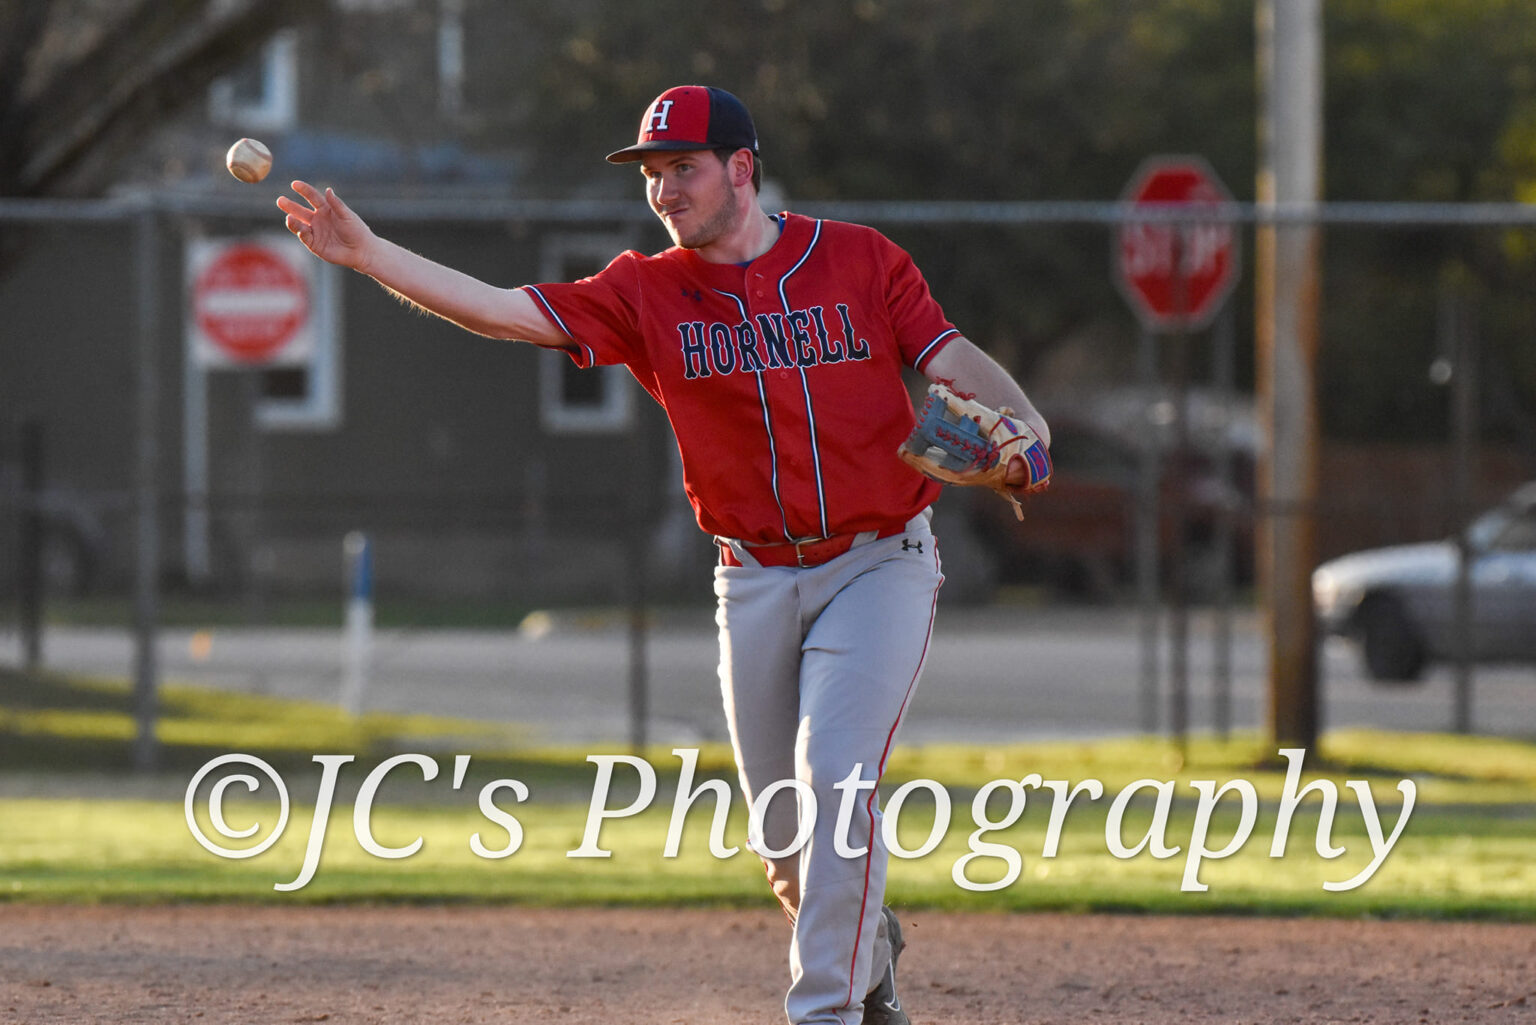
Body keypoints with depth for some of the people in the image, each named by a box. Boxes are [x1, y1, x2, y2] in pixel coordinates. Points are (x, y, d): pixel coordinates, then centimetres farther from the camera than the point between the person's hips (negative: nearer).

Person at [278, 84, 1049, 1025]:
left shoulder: (861, 260, -2)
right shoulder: (648, 294, 2)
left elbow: (959, 363, -7)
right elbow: (502, 310, -8)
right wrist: (368, 255, -19)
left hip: (880, 566, -3)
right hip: (756, 584, 3)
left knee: (834, 778, -20)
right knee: (783, 834, 7)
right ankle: (867, 949, 36)